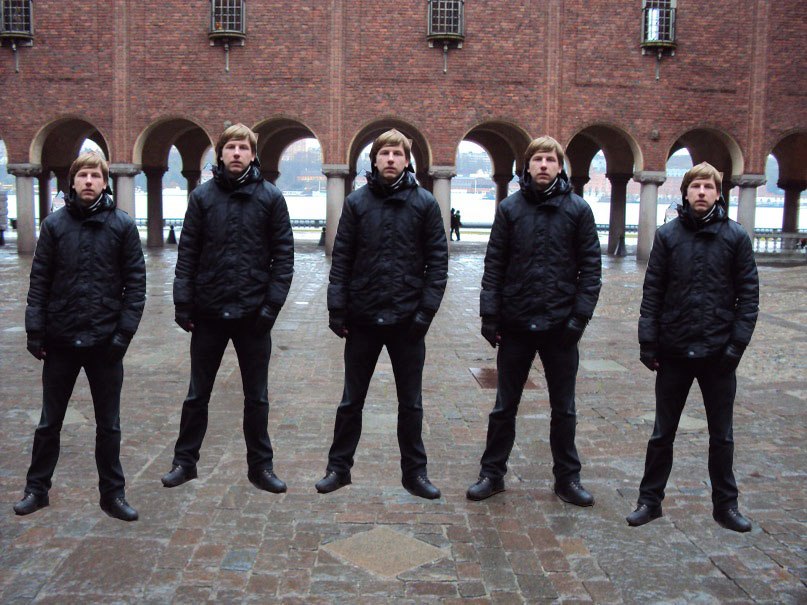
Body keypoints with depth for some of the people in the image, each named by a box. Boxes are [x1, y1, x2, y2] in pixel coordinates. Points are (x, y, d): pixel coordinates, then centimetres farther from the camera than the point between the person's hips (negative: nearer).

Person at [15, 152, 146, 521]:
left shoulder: (122, 225, -2)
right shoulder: (54, 224, 1)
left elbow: (135, 282, -2)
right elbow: (39, 281, 2)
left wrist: (125, 331, -9)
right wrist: (35, 330, -4)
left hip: (106, 342, -1)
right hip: (60, 341, 1)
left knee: (109, 425, 10)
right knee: (49, 422, 14)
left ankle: (112, 494, 23)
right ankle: (37, 489, 30)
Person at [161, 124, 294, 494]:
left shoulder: (270, 197, 0)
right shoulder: (202, 196, 3)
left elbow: (283, 254, -1)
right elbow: (187, 254, 2)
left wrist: (272, 304, -9)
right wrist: (183, 303, -5)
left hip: (253, 313, -1)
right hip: (209, 311, 1)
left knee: (257, 397, 10)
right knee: (197, 394, 12)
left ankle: (260, 466, 22)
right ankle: (185, 461, 26)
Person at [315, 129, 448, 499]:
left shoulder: (424, 203, 1)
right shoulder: (356, 202, 2)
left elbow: (437, 260, -1)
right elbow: (341, 260, 1)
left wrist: (427, 309, -8)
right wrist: (337, 309, -5)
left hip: (408, 319, 0)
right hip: (363, 318, 1)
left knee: (411, 403, 10)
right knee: (351, 400, 12)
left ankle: (414, 472, 23)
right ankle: (339, 467, 25)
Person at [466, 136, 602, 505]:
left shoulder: (578, 209, 1)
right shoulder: (510, 208, 2)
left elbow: (590, 267, 0)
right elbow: (494, 266, 1)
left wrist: (580, 315, -8)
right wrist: (489, 314, -5)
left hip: (560, 325, 0)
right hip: (516, 324, 0)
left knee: (564, 409, 12)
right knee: (504, 406, 11)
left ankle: (567, 478, 26)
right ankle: (492, 474, 24)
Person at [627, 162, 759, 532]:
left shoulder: (736, 237, 0)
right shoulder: (667, 235, 0)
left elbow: (748, 294, 0)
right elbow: (652, 293, 0)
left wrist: (737, 343, -7)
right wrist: (648, 342, -5)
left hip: (719, 353, 0)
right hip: (674, 351, 0)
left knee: (722, 435, 12)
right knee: (662, 433, 11)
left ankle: (725, 505, 27)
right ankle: (650, 500, 23)